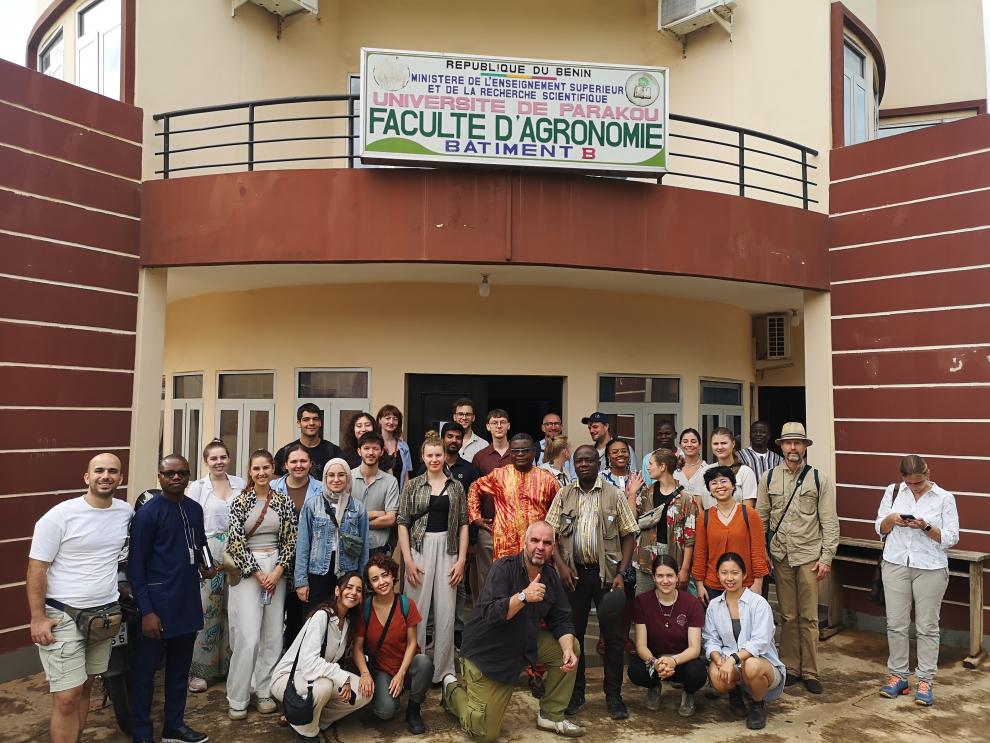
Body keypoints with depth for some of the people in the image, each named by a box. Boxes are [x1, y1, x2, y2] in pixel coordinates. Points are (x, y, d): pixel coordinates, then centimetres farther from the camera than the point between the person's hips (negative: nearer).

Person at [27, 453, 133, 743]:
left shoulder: (126, 512, 2)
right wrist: (37, 618, -13)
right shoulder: (60, 516, -13)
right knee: (67, 697, -6)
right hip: (62, 616, -5)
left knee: (85, 687, 15)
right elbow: (36, 568, -10)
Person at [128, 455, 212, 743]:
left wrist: (205, 568, 1)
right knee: (146, 669, 7)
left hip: (188, 602, 6)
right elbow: (135, 565, -12)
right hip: (158, 605, -6)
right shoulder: (147, 513, -13)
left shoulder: (195, 509, 6)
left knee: (180, 666, 17)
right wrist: (146, 611, -16)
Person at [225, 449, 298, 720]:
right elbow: (236, 541, -7)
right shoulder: (240, 502, -3)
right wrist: (258, 574, -10)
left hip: (276, 569, 3)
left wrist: (277, 571, -8)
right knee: (248, 636, -7)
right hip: (247, 571, -3)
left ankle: (263, 691, 20)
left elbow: (291, 539, 3)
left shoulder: (284, 500, 4)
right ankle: (237, 699, 7)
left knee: (273, 635, 5)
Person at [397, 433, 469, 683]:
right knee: (417, 610, 0)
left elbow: (463, 524, 7)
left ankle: (444, 670, 17)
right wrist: (408, 559, -6)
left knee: (446, 611, 3)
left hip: (447, 549, 1)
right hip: (420, 548, -1)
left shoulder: (456, 486, 7)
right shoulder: (413, 486, 4)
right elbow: (403, 523, 1)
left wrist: (461, 560, -1)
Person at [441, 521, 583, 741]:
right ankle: (452, 688, 25)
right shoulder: (504, 568, -21)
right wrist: (524, 596, -43)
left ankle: (551, 715, 7)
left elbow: (561, 620, -2)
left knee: (570, 648, -8)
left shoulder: (551, 577, -2)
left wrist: (567, 649, -20)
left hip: (526, 644, 6)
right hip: (487, 652, -6)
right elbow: (489, 614, -32)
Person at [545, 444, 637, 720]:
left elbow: (629, 535, 1)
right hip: (574, 573, 2)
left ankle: (614, 695, 17)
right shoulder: (563, 496, 7)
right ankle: (576, 692, 23)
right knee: (573, 632, 9)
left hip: (606, 572, -1)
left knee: (612, 635, 2)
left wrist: (621, 573, -7)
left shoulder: (614, 495, 2)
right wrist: (561, 566, -8)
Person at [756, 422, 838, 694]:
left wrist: (826, 557, -8)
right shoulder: (769, 478, 4)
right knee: (787, 616, 10)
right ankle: (790, 669, 21)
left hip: (809, 556, -2)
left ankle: (809, 672, 16)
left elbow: (829, 522, -3)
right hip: (780, 556, 2)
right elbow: (760, 518, 7)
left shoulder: (819, 479, -2)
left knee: (809, 618, 4)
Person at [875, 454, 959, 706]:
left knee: (927, 627, 5)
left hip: (930, 569, -2)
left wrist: (927, 527, -20)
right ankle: (897, 675, 20)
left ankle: (925, 681, 15)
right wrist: (891, 519, -11)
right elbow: (880, 529, 10)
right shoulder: (893, 492, 5)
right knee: (896, 624, 7)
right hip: (896, 565, 2)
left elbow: (950, 538, -3)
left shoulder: (944, 498, -2)